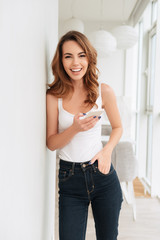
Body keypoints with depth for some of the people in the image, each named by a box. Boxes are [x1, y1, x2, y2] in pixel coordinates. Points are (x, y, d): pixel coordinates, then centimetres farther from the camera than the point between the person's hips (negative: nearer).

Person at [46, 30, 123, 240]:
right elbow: (51, 143, -4)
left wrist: (108, 149, -8)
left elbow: (118, 127, 11)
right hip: (70, 178, -1)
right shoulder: (54, 96, -5)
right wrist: (75, 128, -22)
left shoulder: (103, 91, -3)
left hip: (102, 173, 1)